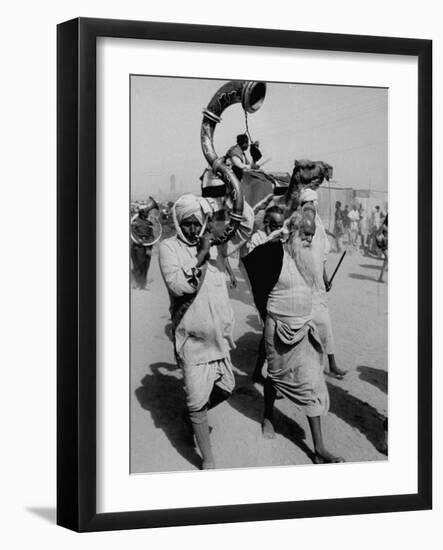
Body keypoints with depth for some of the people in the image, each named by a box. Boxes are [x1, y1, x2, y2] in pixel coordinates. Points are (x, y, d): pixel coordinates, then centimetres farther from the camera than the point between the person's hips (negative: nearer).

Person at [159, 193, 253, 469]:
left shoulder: (215, 243, 4)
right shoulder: (169, 248, -9)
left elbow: (246, 227, -1)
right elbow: (177, 285, -23)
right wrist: (201, 256, -25)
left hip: (219, 333, 5)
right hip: (192, 336, -5)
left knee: (224, 388, 18)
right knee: (198, 400, -2)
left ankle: (195, 413, 46)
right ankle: (208, 461, 7)